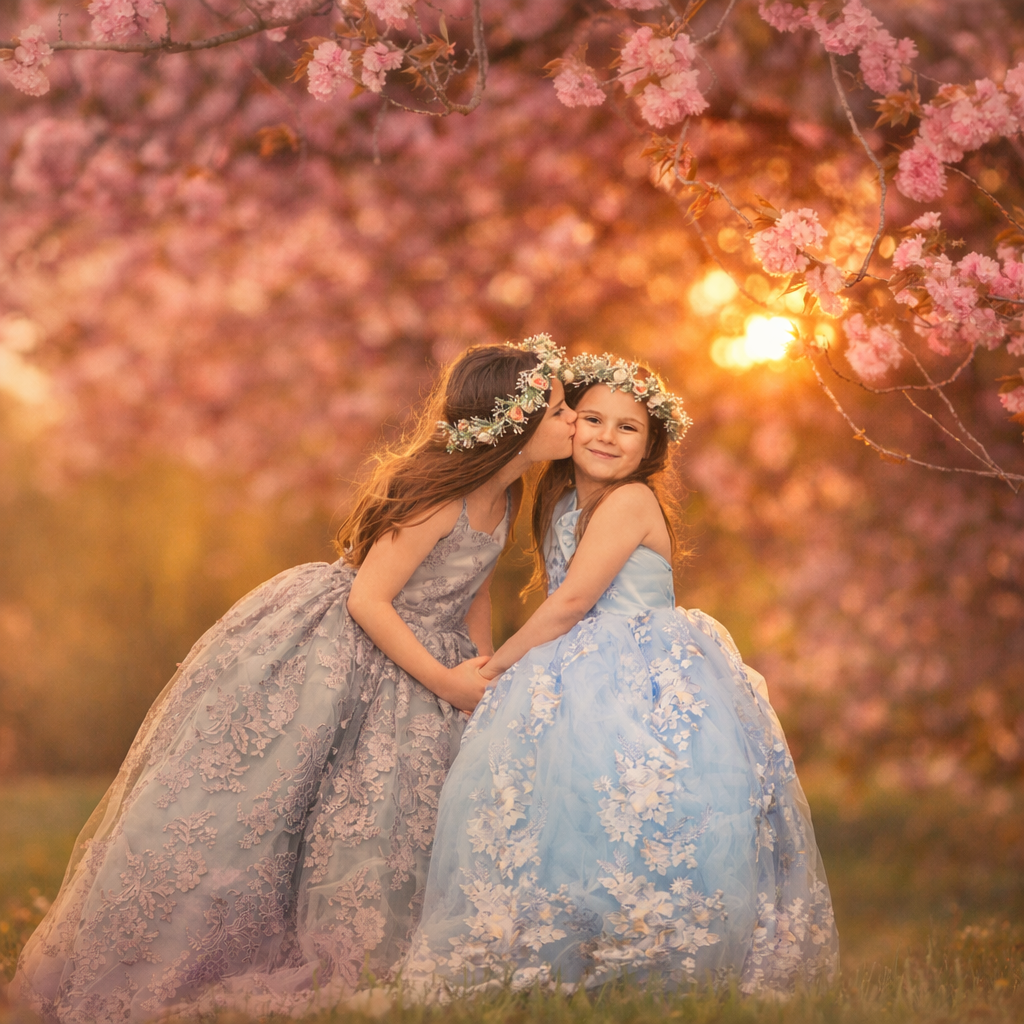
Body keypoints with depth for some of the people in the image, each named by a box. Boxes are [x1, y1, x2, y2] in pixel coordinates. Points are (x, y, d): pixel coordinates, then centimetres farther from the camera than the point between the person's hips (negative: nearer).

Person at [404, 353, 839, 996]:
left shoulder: (631, 500, -8)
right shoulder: (564, 502, 18)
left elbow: (572, 602, -12)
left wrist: (498, 664, -2)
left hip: (648, 681, -8)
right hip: (582, 683, 8)